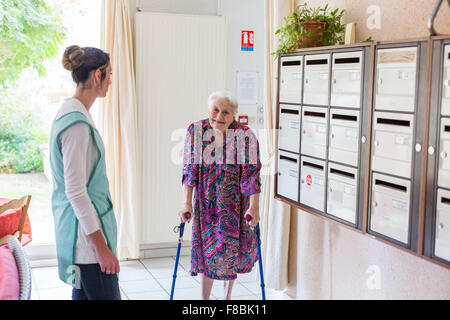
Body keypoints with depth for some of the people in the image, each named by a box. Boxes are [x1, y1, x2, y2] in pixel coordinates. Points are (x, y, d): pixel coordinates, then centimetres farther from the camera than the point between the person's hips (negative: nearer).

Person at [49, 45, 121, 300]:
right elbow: (76, 191, -22)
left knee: (83, 293, 16)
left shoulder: (70, 112, 11)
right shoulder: (77, 123, -21)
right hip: (86, 231, -10)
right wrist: (101, 246, -20)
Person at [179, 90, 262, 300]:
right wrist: (186, 203, -8)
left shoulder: (246, 136, -12)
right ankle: (204, 298, 18)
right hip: (206, 204, 1)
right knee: (207, 252, 5)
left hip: (235, 205, -1)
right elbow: (189, 169, -5)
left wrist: (254, 207, -16)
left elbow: (251, 173, -11)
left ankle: (227, 296, 31)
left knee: (231, 251, 10)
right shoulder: (196, 131, -6)